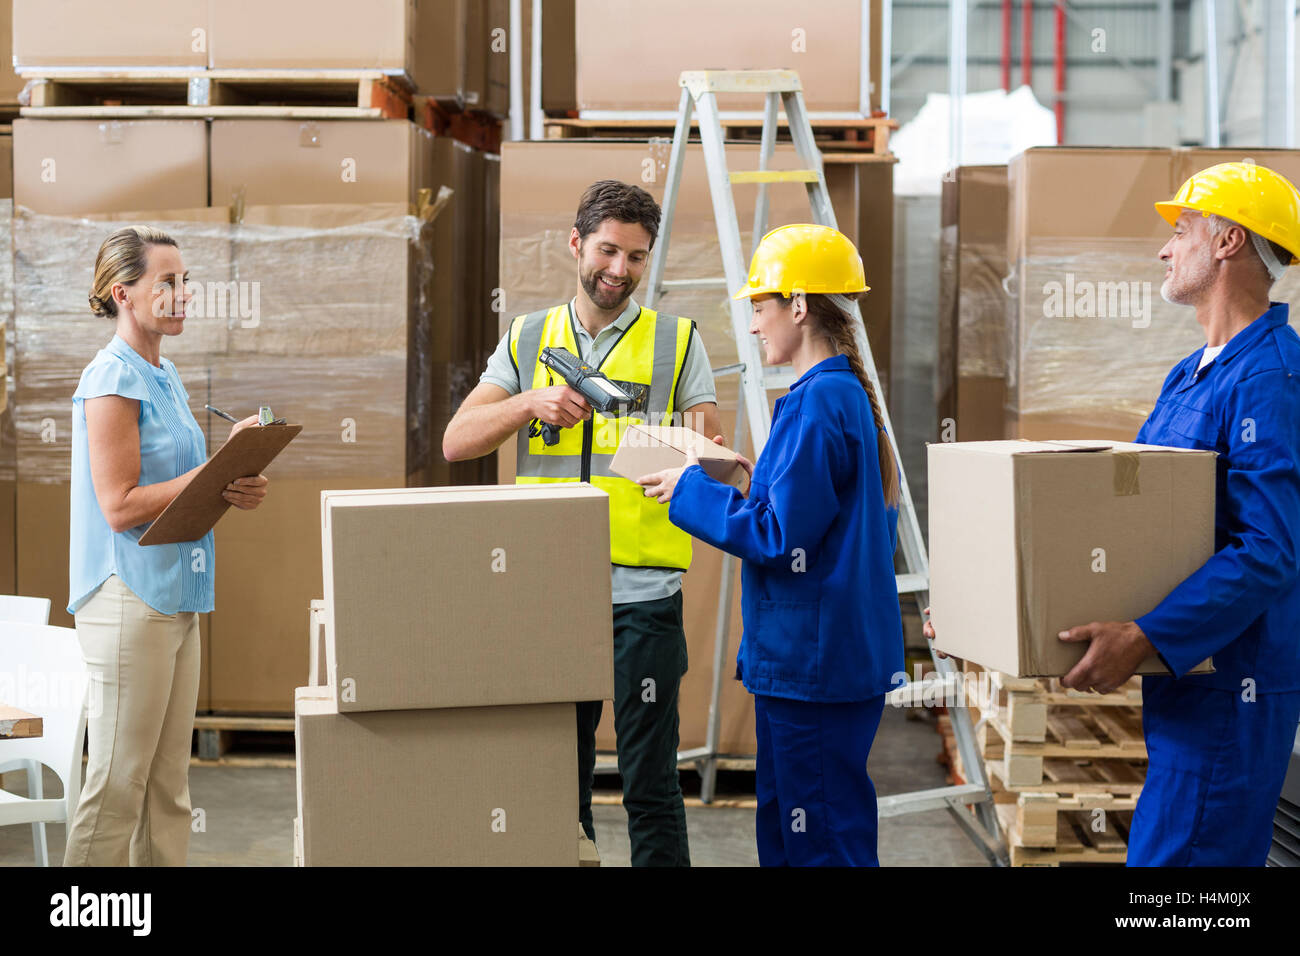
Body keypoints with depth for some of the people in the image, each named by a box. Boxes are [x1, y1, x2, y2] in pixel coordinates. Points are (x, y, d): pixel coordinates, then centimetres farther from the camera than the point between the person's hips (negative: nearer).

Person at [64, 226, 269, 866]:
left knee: (169, 783, 12)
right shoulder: (112, 379, -12)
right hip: (128, 596, -9)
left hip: (175, 597, 9)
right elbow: (121, 506, -17)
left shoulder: (166, 377, 15)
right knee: (118, 784, -4)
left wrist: (236, 487, 1)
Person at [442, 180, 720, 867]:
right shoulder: (527, 340, 12)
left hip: (643, 592, -2)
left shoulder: (678, 343, 6)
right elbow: (457, 442, 3)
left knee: (649, 784, -1)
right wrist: (531, 403, -13)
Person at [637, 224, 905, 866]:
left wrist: (690, 491, -9)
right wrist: (754, 484, 14)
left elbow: (779, 536, -20)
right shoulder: (850, 395, 13)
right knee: (782, 829, 17)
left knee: (824, 842, -3)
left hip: (812, 662, -10)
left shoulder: (816, 404, -18)